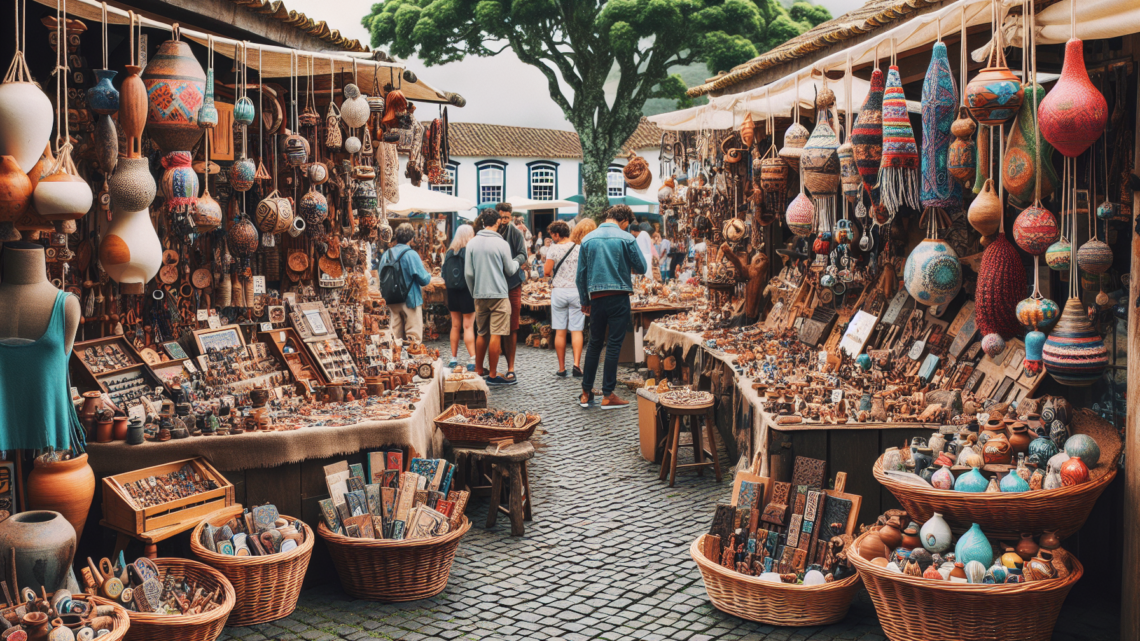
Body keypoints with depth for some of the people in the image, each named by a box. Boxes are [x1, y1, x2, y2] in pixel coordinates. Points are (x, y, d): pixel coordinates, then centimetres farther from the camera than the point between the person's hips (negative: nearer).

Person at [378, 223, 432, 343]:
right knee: (414, 335, 1)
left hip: (391, 302, 5)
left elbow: (381, 279, 8)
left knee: (395, 335, 11)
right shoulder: (411, 254, -13)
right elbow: (424, 279, -13)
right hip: (410, 300, -5)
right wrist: (429, 276, 8)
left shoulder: (386, 255, 3)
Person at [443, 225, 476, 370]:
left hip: (452, 293, 5)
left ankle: (454, 358, 17)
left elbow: (444, 277, 8)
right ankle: (472, 360, -5)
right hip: (467, 292, -5)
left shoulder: (449, 253, 5)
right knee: (468, 326, -4)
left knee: (455, 325, 13)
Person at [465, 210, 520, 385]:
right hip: (498, 294, -5)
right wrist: (516, 261, 22)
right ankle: (493, 375, 0)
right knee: (496, 335, -2)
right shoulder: (501, 244, -9)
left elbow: (468, 273, 4)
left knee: (482, 333, 16)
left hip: (479, 295, 5)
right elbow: (510, 270, 1)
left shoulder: (472, 243, 3)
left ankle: (478, 370, 22)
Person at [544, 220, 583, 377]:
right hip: (576, 291, 1)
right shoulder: (579, 248, 0)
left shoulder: (554, 249, -4)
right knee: (576, 331, 2)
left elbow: (547, 272, -6)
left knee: (560, 332, 5)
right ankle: (576, 363, -13)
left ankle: (561, 368, 8)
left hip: (558, 291, -1)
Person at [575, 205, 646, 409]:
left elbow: (581, 274, 7)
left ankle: (586, 393, 16)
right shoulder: (626, 239, -6)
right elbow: (641, 268, 0)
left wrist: (584, 301, 15)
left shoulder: (588, 239, 4)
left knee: (594, 344, 13)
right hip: (619, 298, -3)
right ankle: (608, 395, 4)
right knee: (614, 345, 2)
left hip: (596, 298, 3)